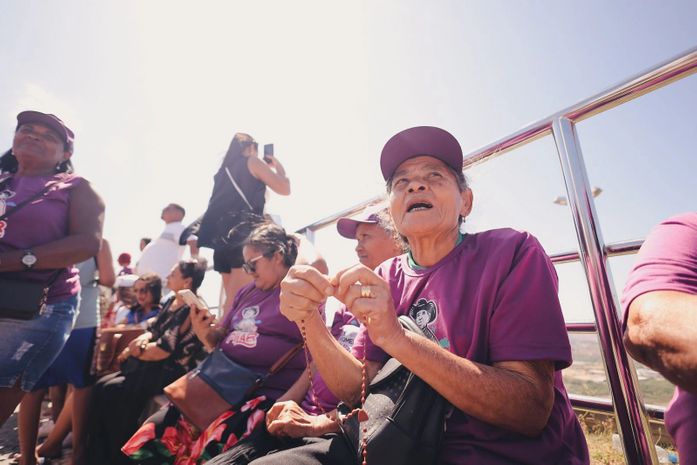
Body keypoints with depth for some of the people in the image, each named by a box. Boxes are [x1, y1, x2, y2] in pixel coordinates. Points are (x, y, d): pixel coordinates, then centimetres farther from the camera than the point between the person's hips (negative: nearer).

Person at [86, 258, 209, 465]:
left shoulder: (192, 309, -19)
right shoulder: (171, 302, 10)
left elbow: (164, 350, -21)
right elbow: (152, 330, 12)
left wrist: (132, 351, -6)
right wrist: (142, 339, -11)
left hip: (171, 372, -9)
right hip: (153, 367, 9)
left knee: (112, 391, -18)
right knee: (101, 386, -3)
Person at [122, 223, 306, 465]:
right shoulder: (247, 292, 17)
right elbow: (220, 341, 23)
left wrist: (284, 405, -21)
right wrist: (204, 332, 1)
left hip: (265, 398, -7)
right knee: (155, 430, -7)